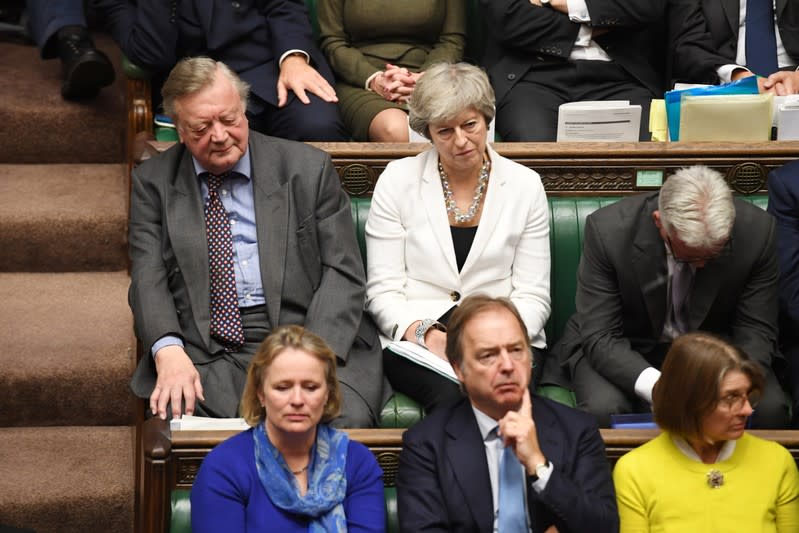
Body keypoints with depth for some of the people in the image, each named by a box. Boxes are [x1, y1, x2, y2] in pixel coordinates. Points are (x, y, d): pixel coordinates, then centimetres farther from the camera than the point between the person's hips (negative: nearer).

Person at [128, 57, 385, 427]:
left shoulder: (307, 168, 10)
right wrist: (168, 351, -18)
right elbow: (148, 279, 4)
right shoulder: (153, 182, 13)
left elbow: (342, 272, 4)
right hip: (205, 353, 0)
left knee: (346, 422, -30)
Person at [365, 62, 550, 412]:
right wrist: (424, 332, -16)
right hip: (414, 340, -1)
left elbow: (532, 296, 6)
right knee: (450, 394, -34)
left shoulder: (525, 185, 8)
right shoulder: (398, 180, 6)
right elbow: (383, 291, 3)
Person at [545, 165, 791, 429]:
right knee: (602, 409, -33)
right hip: (627, 349, -2)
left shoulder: (757, 230, -20)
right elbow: (599, 337, -23)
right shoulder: (607, 229, -25)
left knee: (769, 408, -26)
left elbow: (756, 331, -11)